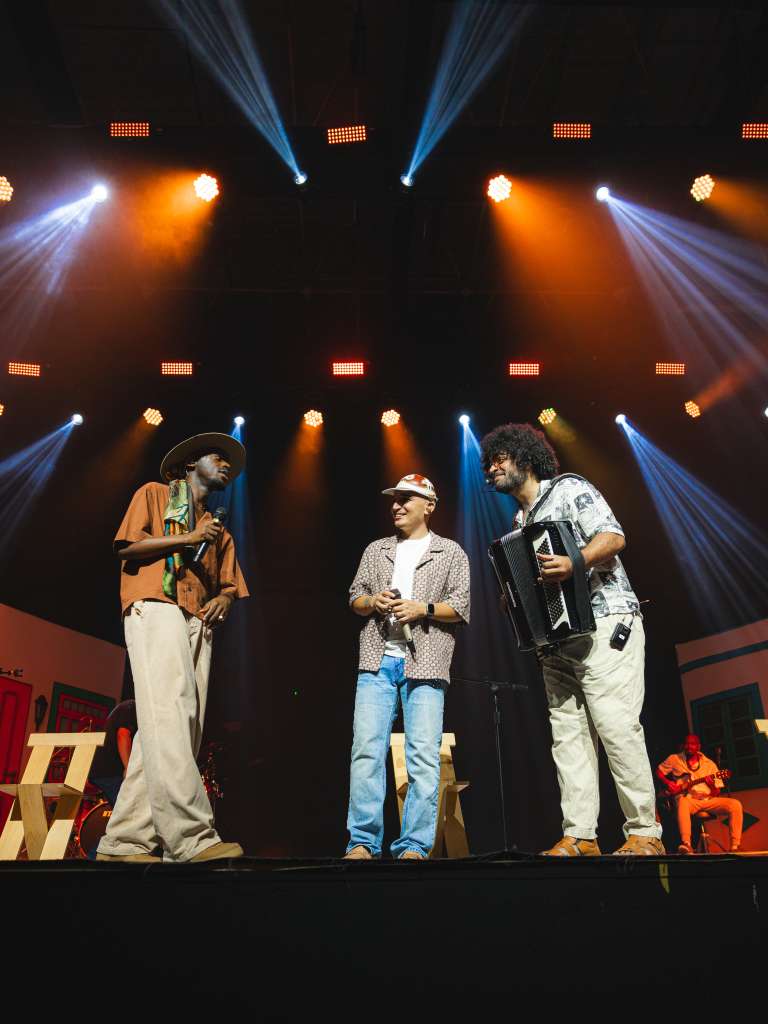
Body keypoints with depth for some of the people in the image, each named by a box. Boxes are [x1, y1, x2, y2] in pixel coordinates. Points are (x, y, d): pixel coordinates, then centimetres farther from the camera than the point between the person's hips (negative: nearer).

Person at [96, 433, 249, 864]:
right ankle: (191, 837, -28)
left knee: (180, 727, -5)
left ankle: (125, 840, -2)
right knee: (168, 715, -21)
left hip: (198, 622, 6)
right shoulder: (154, 495, 16)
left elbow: (230, 583, 24)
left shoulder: (220, 531, 31)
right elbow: (128, 547, 2)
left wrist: (225, 598, 1)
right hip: (155, 610, -6)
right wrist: (189, 538, -5)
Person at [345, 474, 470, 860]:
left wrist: (423, 609, -12)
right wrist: (373, 602, -5)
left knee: (424, 757, -4)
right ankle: (362, 842, 6)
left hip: (425, 665, -2)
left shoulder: (451, 553, 9)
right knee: (366, 751, -2)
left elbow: (461, 607, 2)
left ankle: (414, 847, 5)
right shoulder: (375, 550, 19)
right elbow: (354, 597, 16)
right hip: (377, 661, 3)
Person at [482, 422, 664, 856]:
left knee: (617, 726, -10)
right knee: (568, 733, 1)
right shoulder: (519, 523, 23)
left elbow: (613, 536, -11)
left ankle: (645, 835, -1)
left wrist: (575, 562, -27)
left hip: (604, 624, -7)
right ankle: (580, 837, 4)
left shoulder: (568, 488, 2)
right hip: (558, 640, 7)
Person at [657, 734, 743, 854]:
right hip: (688, 799, -2)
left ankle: (734, 847, -20)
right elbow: (659, 771, 15)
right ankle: (686, 844, -50)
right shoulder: (674, 759, 8)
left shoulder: (709, 764, 10)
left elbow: (717, 793, 8)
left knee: (735, 804, -22)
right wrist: (668, 783, -4)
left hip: (707, 800, 3)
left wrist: (712, 785, -16)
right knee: (682, 802, -40)